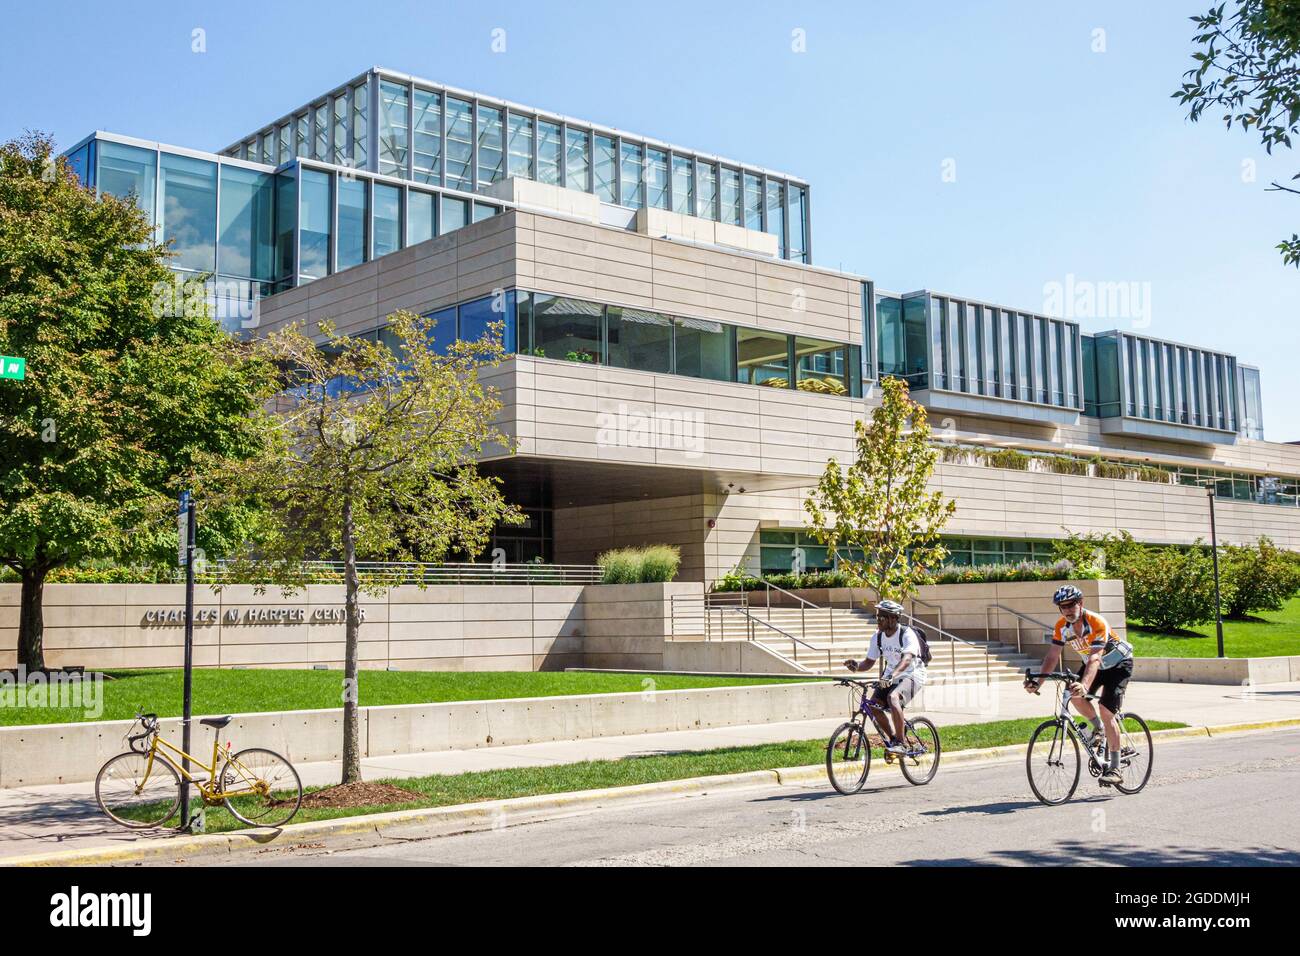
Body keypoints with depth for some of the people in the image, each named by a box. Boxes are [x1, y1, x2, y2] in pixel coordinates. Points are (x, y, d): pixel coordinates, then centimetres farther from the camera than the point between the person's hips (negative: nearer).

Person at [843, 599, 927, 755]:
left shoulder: (907, 634, -22)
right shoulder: (877, 637, -3)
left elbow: (907, 659, -37)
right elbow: (869, 662, 1)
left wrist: (892, 675, -54)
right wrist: (857, 666, -22)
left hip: (912, 674, -7)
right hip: (890, 677, 7)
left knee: (892, 697, -34)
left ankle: (901, 743, -26)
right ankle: (893, 737, 11)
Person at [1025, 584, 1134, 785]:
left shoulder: (1097, 623, -34)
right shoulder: (1062, 626, -15)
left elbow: (1095, 659, -44)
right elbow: (1053, 656, -17)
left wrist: (1084, 685, -59)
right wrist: (1038, 681, -32)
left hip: (1118, 664, -6)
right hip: (1092, 662, 6)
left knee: (1107, 712, -17)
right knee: (1074, 695, -18)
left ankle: (1114, 769, -12)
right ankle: (1098, 728, 12)